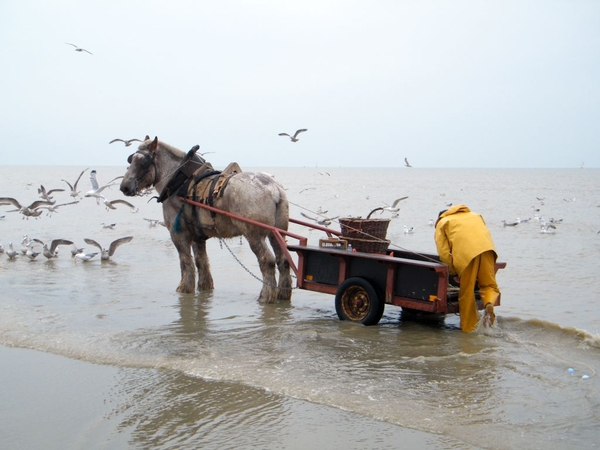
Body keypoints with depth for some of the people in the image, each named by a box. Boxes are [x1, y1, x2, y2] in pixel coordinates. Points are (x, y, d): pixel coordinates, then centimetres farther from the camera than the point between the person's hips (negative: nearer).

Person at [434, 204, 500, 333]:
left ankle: (469, 328, 12)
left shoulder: (442, 223, 26)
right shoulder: (475, 215, 38)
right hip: (487, 248, 3)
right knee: (489, 285, 15)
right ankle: (489, 303, -16)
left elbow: (444, 253, 11)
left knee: (467, 293, 7)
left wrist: (454, 271, 21)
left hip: (465, 252, -3)